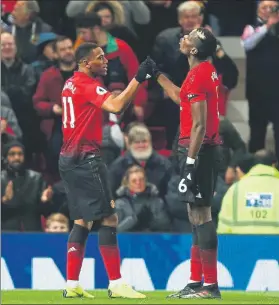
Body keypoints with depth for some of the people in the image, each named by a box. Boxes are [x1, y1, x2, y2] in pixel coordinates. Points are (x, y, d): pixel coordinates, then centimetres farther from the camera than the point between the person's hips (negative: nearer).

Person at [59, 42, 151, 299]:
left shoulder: (71, 84, 14)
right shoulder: (87, 85, -13)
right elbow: (116, 106, -28)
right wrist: (138, 78, -24)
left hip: (69, 159, 10)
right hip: (86, 159, -10)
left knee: (83, 221, 12)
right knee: (109, 219, -8)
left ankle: (72, 285, 10)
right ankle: (116, 284, -10)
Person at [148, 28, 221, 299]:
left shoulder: (197, 77, -17)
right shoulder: (208, 71, 13)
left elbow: (199, 125, -21)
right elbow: (183, 99, 30)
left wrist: (190, 161, -21)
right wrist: (157, 75, 35)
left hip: (197, 150, -10)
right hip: (207, 149, 10)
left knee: (200, 215, -10)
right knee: (198, 215, 13)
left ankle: (210, 286, -11)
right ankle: (196, 282, 18)